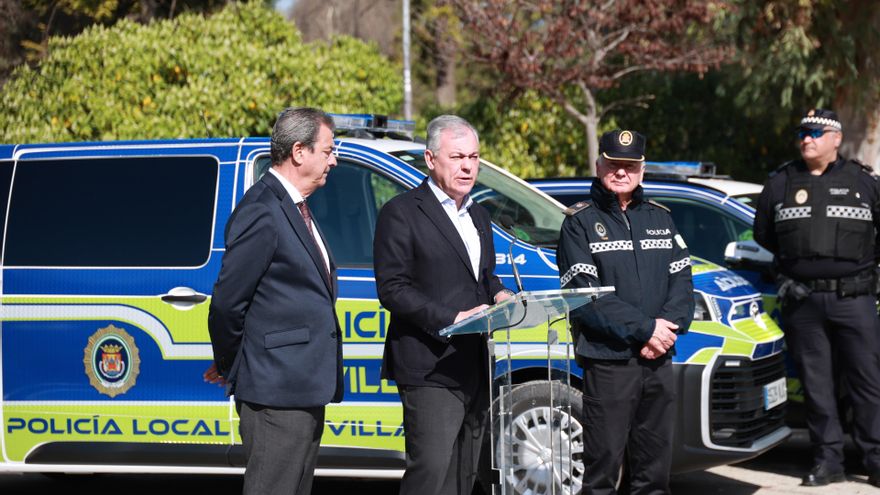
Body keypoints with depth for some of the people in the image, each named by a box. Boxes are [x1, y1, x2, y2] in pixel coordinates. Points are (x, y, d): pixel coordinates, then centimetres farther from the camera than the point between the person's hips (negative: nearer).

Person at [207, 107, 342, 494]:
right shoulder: (262, 213, -16)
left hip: (306, 390, 10)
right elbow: (226, 303, -15)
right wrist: (229, 370, -3)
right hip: (277, 393, -10)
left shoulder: (295, 208, 16)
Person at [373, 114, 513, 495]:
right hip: (430, 368, -8)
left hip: (475, 366, 8)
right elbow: (392, 289, -13)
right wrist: (452, 318, -21)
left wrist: (498, 294, 5)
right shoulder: (402, 213, -6)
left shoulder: (478, 215, 19)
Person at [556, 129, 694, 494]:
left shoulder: (660, 218, 15)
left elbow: (682, 280, 11)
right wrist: (644, 329, -15)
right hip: (607, 362, -5)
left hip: (659, 360, 5)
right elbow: (583, 294, -11)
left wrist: (669, 325, -9)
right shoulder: (580, 223, -1)